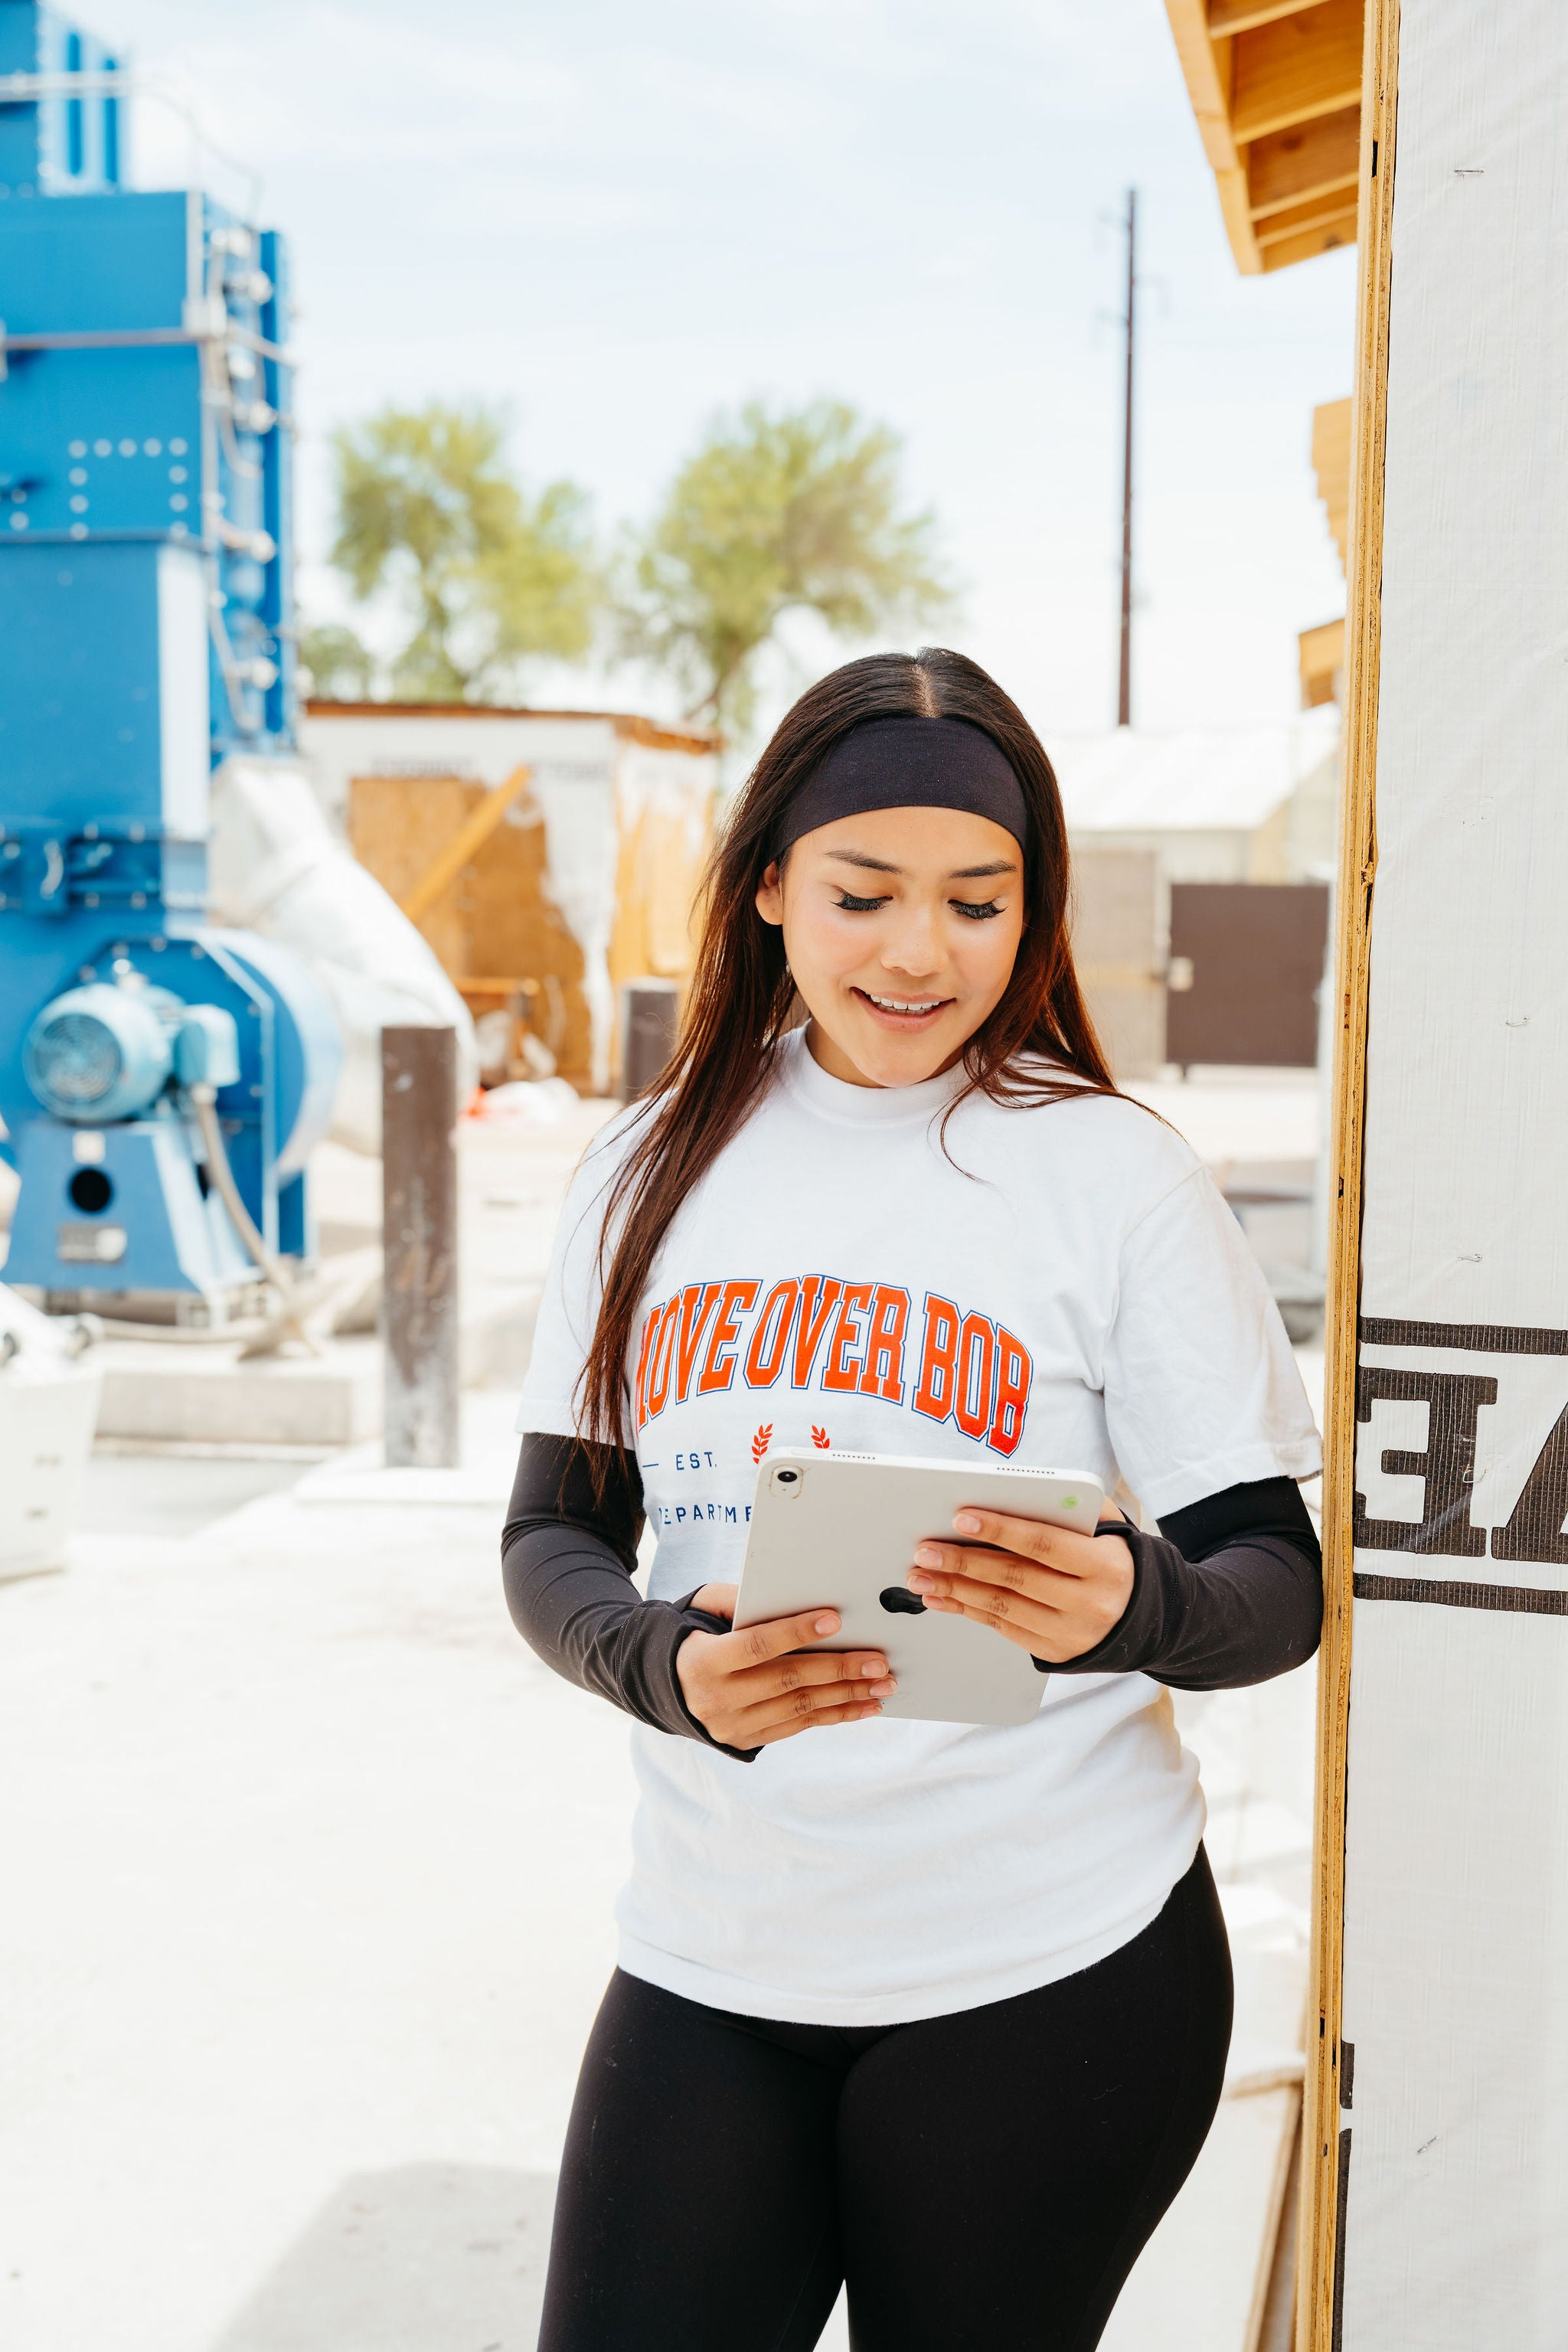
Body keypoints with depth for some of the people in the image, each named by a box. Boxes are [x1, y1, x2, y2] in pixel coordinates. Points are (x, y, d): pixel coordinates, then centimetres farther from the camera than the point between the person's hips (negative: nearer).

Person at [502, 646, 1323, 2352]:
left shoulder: (1113, 1176, -6)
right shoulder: (653, 1170, 4)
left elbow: (1276, 1583, -5)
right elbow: (552, 1537, 4)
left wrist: (1129, 1609, -28)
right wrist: (667, 1668, -18)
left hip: (1047, 1976, -2)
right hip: (710, 1958, 3)